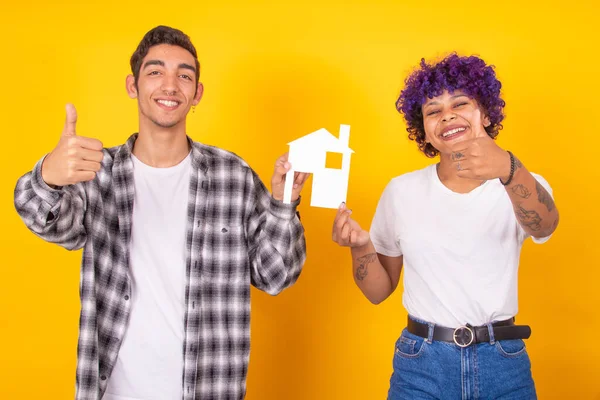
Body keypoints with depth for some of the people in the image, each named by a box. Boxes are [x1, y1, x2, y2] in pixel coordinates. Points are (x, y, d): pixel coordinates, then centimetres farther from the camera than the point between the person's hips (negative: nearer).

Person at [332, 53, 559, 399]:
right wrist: (361, 247, -15)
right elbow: (379, 291, 4)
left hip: (504, 365, 1)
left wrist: (510, 170, -46)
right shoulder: (401, 192, -3)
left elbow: (544, 226, -28)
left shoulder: (521, 187, -3)